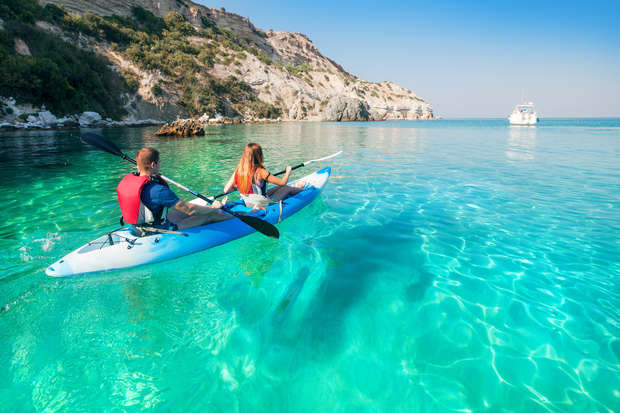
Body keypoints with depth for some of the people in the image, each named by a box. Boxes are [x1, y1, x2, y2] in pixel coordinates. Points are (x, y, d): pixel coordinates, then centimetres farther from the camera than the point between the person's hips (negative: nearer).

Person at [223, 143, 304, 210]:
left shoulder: (238, 170, -9)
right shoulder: (260, 171, -25)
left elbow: (226, 190, -8)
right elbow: (282, 182, -17)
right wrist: (288, 172, 4)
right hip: (263, 204, -6)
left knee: (279, 187, 25)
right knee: (287, 188, 17)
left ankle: (297, 188, 50)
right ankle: (300, 188, 48)